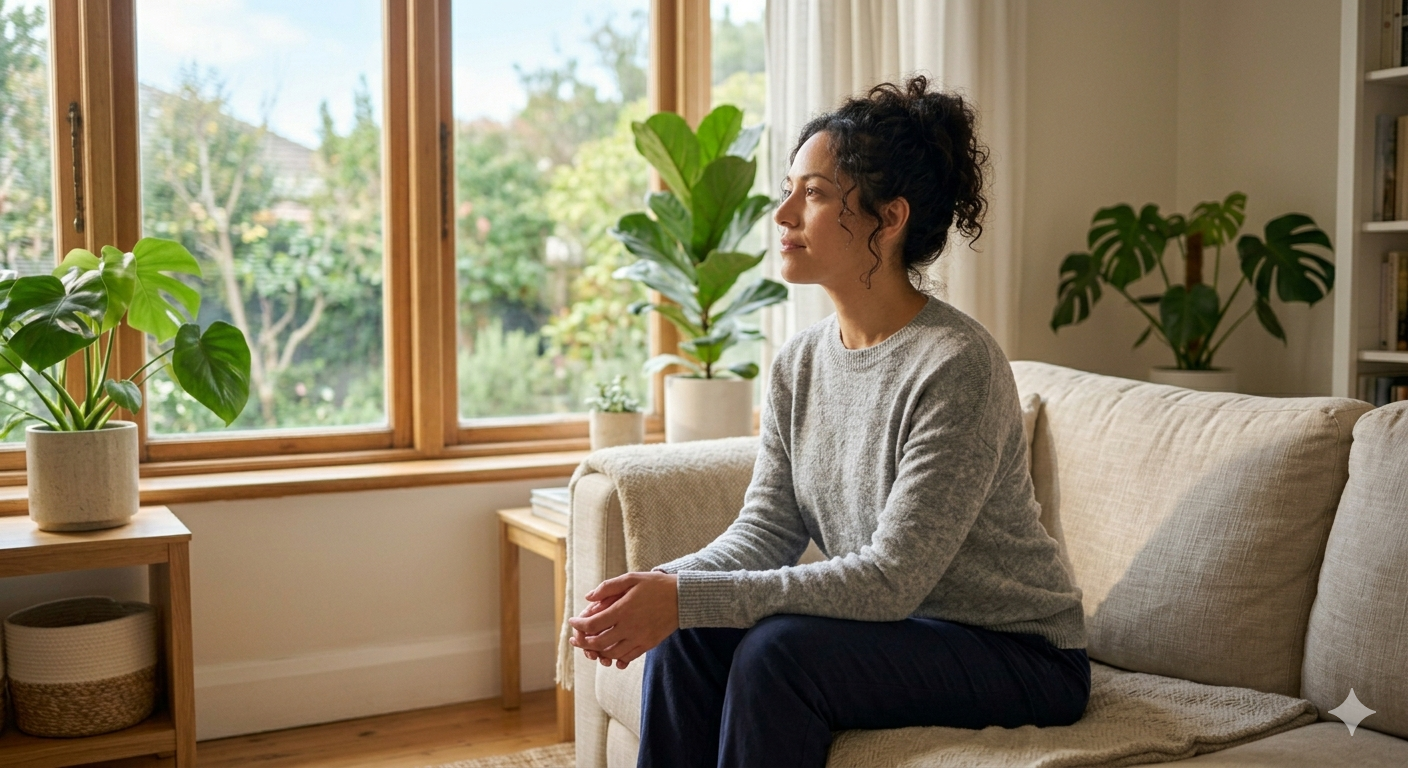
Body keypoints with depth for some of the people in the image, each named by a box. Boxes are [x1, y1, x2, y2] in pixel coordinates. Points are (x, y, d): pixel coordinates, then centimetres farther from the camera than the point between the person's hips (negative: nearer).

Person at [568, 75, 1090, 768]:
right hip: (890, 628, 7)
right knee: (685, 636, -14)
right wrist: (659, 586, -21)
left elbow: (891, 578, -26)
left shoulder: (955, 367, -23)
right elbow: (763, 532, 0)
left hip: (1019, 654, -6)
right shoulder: (800, 363, 2)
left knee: (778, 649, -27)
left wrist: (688, 597, -29)